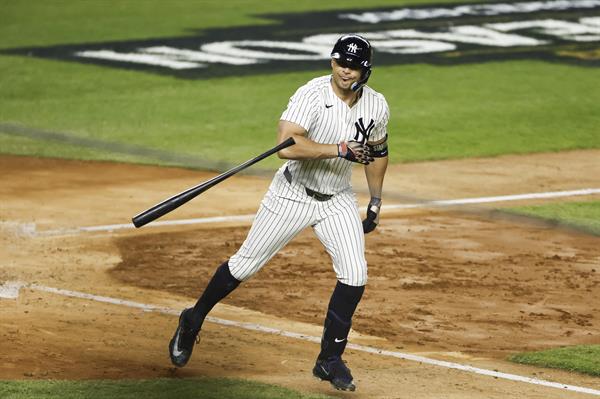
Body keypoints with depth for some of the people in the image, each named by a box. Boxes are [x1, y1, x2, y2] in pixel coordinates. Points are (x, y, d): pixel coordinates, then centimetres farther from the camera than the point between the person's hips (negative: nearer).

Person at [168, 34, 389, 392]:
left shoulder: (377, 106, -8)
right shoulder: (311, 95, -25)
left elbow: (377, 151, 12)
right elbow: (287, 146, -39)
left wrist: (376, 201, 12)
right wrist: (339, 150, -40)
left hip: (338, 201, 4)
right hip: (293, 195, -4)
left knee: (355, 275, -9)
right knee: (245, 265, 5)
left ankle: (330, 360, 6)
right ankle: (193, 322, 28)